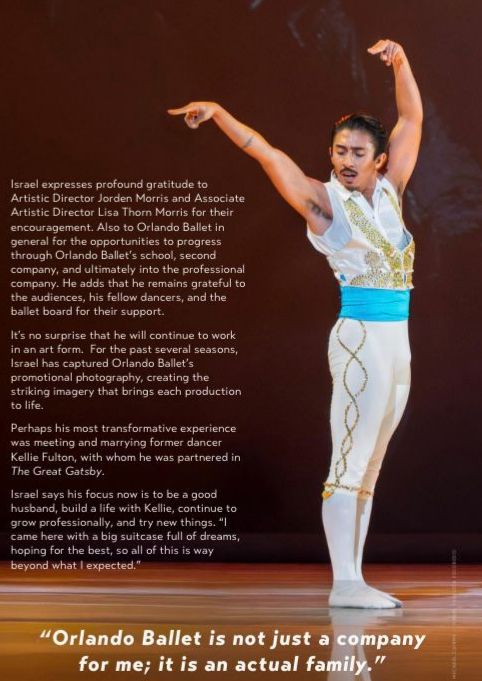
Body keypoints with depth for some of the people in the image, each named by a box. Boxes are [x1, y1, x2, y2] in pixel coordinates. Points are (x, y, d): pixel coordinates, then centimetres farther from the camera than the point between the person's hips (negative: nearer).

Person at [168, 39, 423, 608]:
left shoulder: (388, 191, 12)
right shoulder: (324, 202, -3)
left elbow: (411, 119, 13)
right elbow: (269, 156, -13)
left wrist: (401, 63, 1)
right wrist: (218, 113, -23)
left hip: (397, 341, 7)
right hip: (360, 337, -7)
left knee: (368, 467, 7)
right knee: (350, 460, -9)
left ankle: (355, 578, 11)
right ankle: (343, 583, -8)